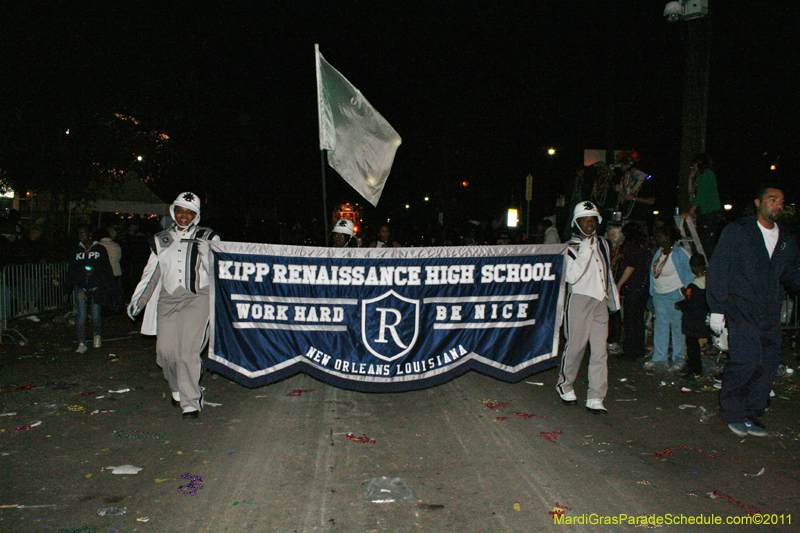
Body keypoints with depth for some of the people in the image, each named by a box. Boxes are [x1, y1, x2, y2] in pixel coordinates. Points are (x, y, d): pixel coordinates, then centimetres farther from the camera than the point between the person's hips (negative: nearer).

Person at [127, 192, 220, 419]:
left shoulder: (206, 238, 8)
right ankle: (177, 390, 22)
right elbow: (151, 273, 23)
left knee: (188, 350, -15)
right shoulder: (161, 241, 18)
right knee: (166, 350, -4)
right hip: (168, 299, 4)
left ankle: (191, 402, -9)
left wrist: (204, 251, -11)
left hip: (197, 298, -4)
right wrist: (136, 300, 23)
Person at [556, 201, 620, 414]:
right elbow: (571, 276, -16)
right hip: (579, 300, -5)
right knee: (575, 346, -1)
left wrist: (613, 296, 27)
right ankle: (565, 386, 22)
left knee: (600, 351, -2)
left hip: (600, 301, 5)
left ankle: (595, 398, 0)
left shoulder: (602, 244, 16)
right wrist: (585, 251, -17)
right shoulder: (573, 246, -2)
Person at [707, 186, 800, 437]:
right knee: (746, 360, -14)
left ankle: (752, 414, 18)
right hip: (741, 307, -5)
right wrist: (717, 309, -7)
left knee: (768, 364, 2)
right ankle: (732, 412, 5)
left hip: (771, 312, 5)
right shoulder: (737, 231, 0)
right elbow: (717, 269, -2)